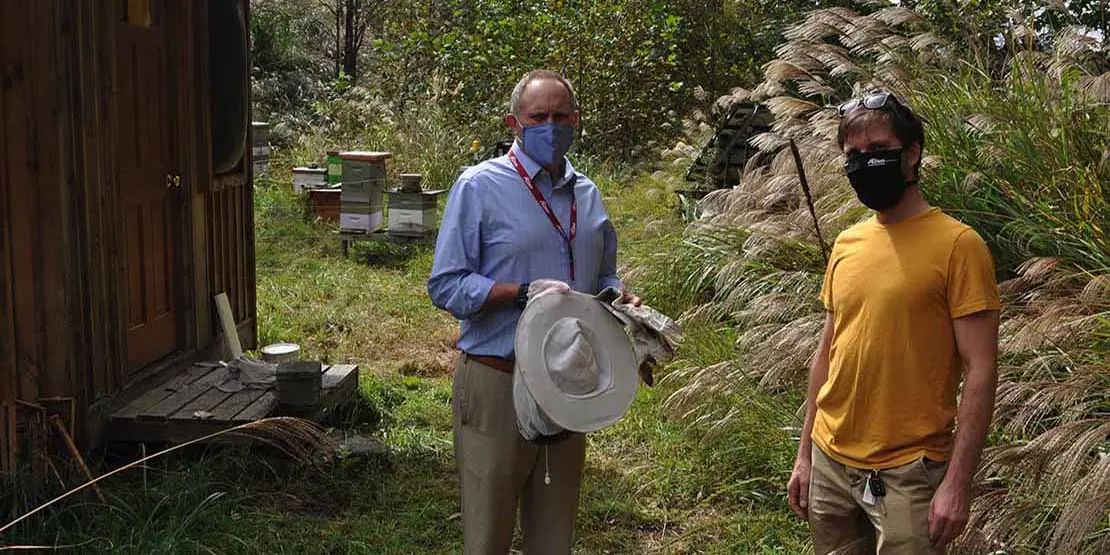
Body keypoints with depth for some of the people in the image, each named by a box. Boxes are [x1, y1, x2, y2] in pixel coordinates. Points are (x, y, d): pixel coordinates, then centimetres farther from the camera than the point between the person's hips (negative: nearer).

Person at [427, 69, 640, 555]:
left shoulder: (588, 195, 10)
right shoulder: (480, 186, -8)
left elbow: (602, 276, 21)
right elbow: (445, 285, -12)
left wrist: (620, 298, -2)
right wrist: (525, 292, -23)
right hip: (496, 383, -5)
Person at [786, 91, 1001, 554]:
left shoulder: (956, 245, -11)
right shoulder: (845, 246, 7)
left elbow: (980, 370, -12)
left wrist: (958, 482, -16)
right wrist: (805, 455, 13)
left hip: (908, 475, -5)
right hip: (830, 464, 6)